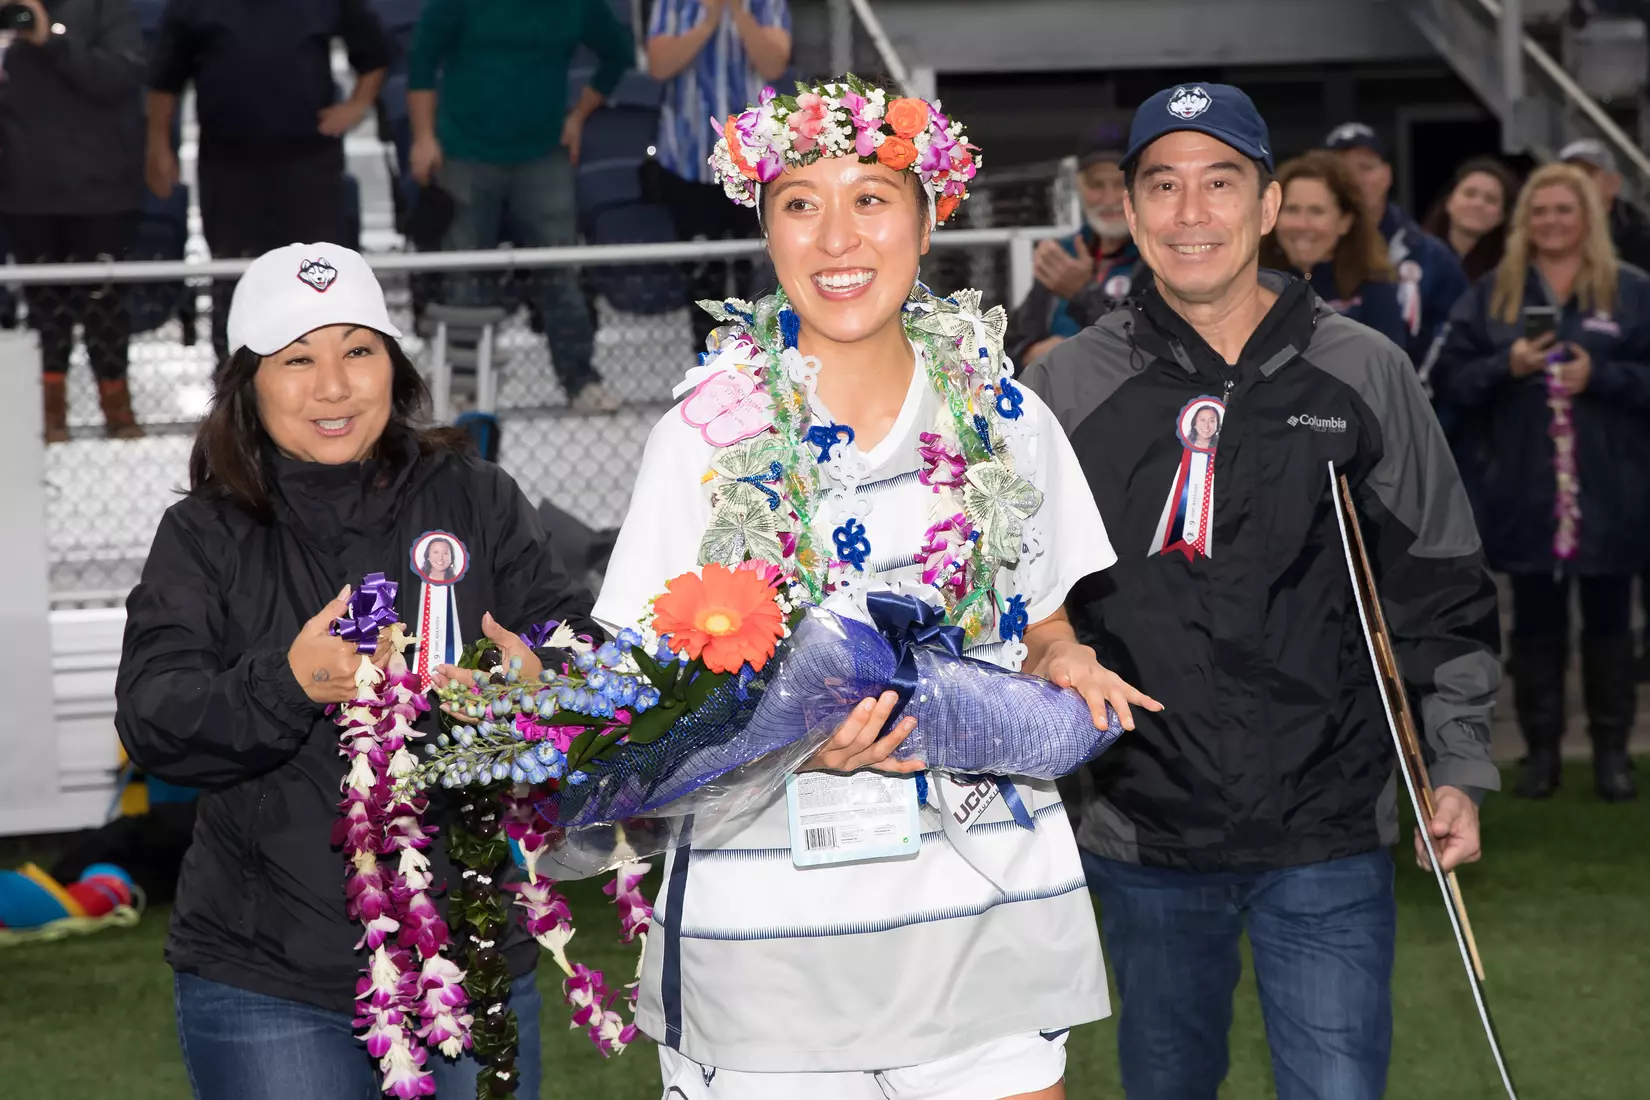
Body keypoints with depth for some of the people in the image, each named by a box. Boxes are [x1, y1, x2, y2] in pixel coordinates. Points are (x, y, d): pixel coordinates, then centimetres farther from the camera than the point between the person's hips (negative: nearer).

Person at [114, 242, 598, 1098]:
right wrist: (290, 683, -28)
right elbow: (151, 723, -9)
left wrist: (541, 679, -25)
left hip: (473, 960, 2)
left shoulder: (480, 503, 6)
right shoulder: (203, 536, 2)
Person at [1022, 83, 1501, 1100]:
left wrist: (1460, 767, 2)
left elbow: (1443, 587, 7)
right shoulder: (1069, 386, 2)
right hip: (1144, 840, 1)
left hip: (1331, 838, -1)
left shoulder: (1366, 375, 2)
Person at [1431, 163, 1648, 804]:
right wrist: (1506, 365, -14)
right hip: (1523, 490, 2)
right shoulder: (1490, 294, 8)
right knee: (1535, 623, 8)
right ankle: (1541, 749, 16)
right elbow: (1449, 377, 2)